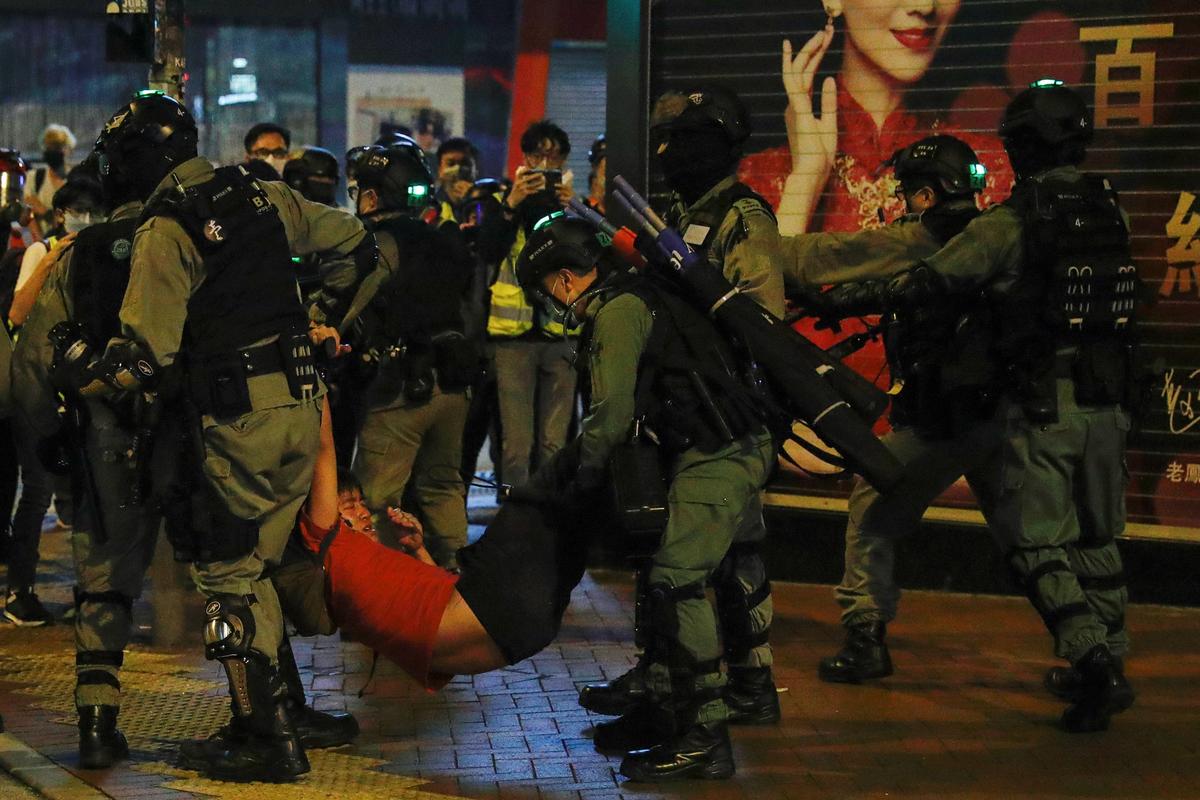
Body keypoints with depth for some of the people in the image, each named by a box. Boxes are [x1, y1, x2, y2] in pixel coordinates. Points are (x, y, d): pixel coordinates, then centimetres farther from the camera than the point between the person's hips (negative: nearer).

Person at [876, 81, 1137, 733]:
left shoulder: (1012, 221, -12)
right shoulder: (1109, 209, 5)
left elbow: (933, 280, -11)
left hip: (1043, 403, -6)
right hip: (1107, 400, 6)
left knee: (1039, 542, -1)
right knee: (1096, 537, 17)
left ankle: (1091, 657, -17)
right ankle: (1107, 665, 23)